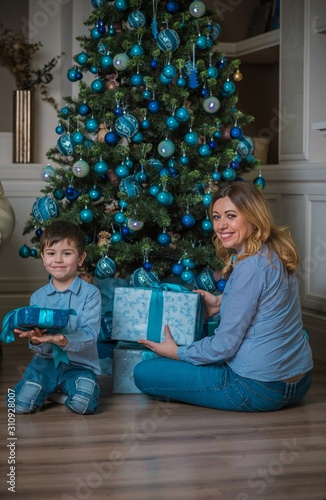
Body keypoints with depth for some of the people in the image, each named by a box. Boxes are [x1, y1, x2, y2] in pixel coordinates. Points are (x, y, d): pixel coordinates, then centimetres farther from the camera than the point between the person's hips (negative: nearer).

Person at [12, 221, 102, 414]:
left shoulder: (90, 294, -7)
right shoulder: (38, 297, 3)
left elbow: (90, 335, -18)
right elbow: (41, 349, 1)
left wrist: (62, 340, -38)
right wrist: (36, 340, -26)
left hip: (80, 364, -2)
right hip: (46, 361, 3)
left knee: (83, 404, -31)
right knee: (21, 405, -19)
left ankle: (56, 393, 3)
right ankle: (52, 390, 13)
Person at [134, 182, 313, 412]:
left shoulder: (251, 267, -22)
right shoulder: (274, 253, 5)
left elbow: (225, 345, -18)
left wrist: (177, 352, -4)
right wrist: (222, 303, 11)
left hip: (259, 388, -9)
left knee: (144, 373, -3)